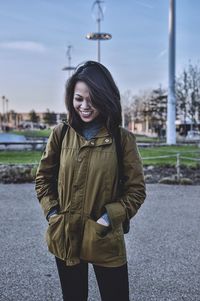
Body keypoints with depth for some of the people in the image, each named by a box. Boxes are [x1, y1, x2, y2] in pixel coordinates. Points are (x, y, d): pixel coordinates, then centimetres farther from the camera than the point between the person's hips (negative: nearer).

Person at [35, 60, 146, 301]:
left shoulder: (123, 139, -8)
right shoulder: (61, 134, -2)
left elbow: (136, 190, -5)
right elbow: (43, 179, 7)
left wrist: (108, 218, -14)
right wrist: (52, 213, -5)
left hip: (106, 241, -2)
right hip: (65, 238, 2)